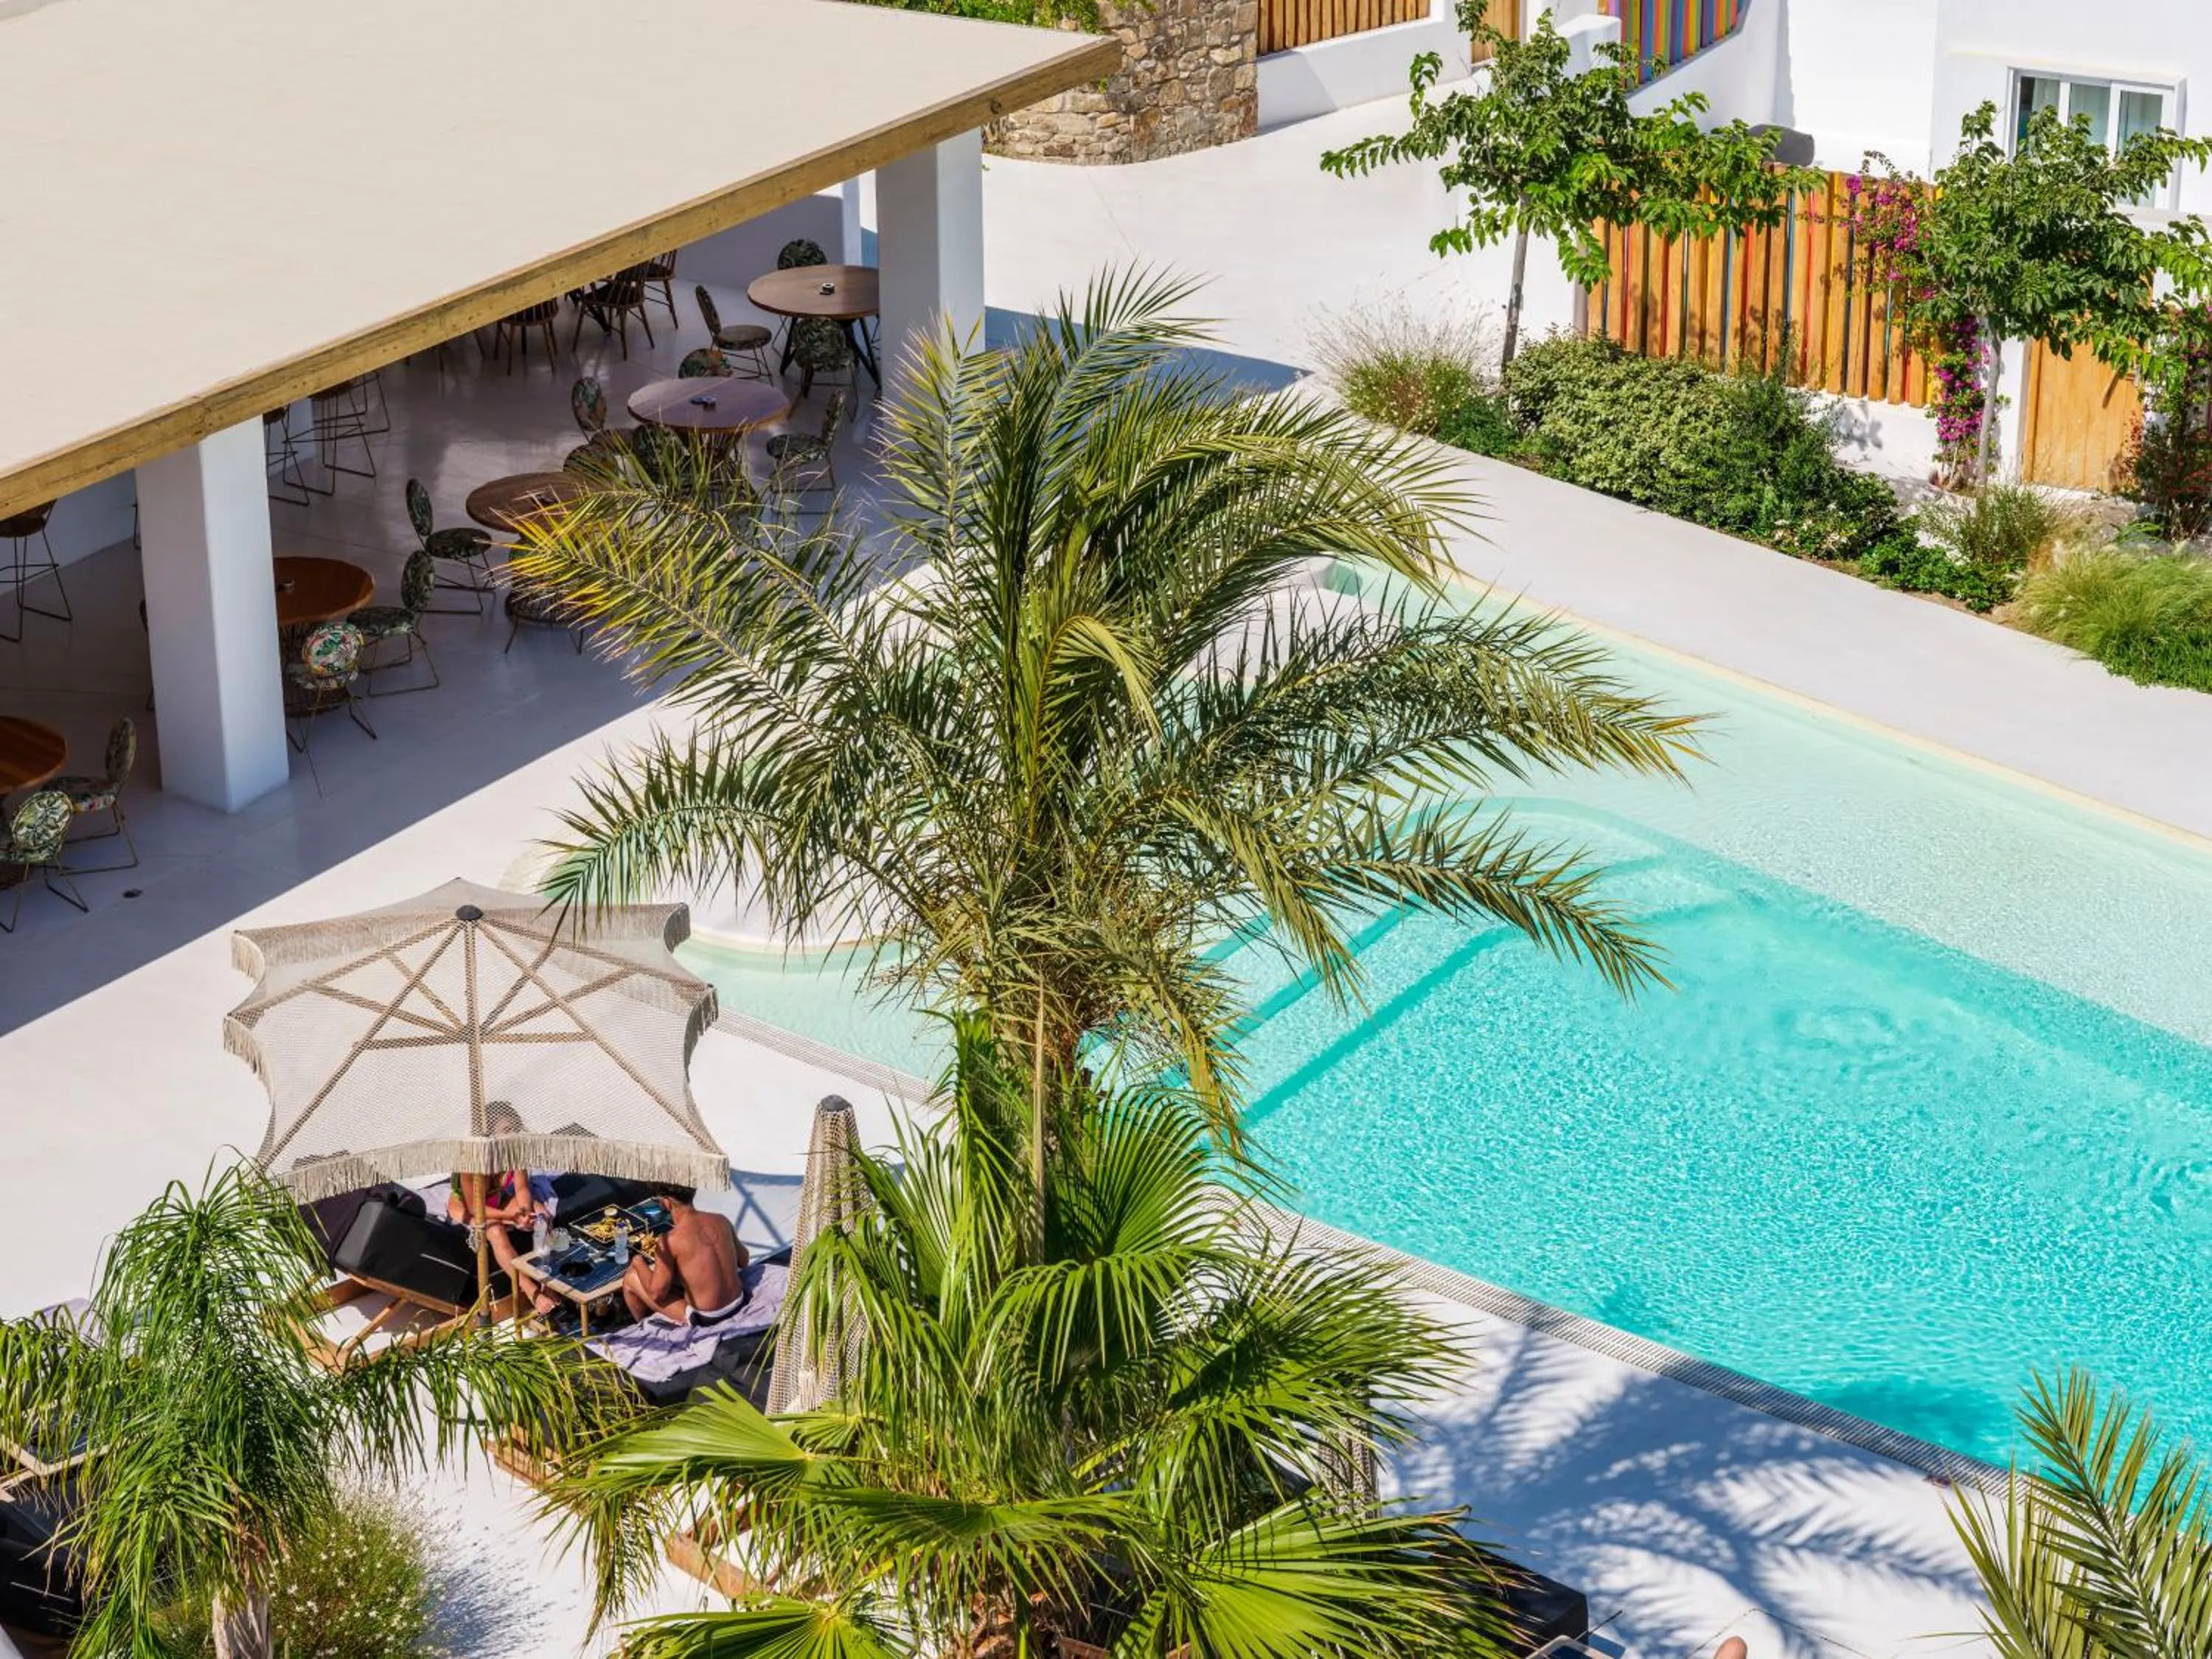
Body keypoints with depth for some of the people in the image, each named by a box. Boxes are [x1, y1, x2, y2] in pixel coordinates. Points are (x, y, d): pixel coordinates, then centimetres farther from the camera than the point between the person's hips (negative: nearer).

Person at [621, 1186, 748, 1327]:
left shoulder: (670, 1241, -20)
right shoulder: (721, 1221, -4)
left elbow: (656, 1294, -17)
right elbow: (744, 1261, 10)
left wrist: (638, 1263, 0)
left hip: (703, 1318, -6)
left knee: (630, 1279, 10)